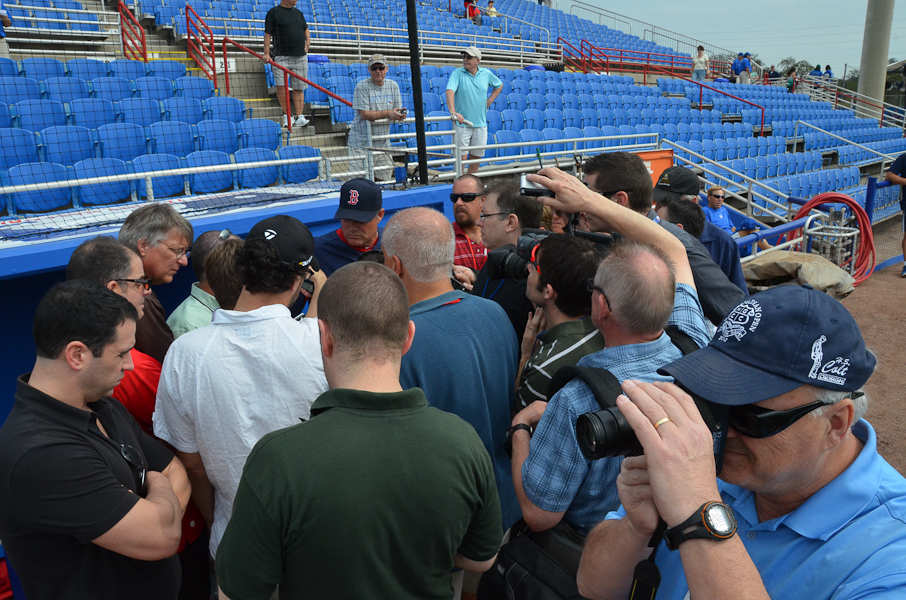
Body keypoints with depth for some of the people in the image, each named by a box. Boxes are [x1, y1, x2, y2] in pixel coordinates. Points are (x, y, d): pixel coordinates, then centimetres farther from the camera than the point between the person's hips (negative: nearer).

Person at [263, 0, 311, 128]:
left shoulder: (298, 12, 17)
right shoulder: (273, 12, 2)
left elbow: (306, 29, 30)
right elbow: (268, 34, -1)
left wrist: (308, 43, 12)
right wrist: (267, 53, -11)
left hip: (300, 56, 4)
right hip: (282, 56, -4)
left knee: (299, 88, 2)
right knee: (281, 85, -15)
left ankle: (299, 116, 4)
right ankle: (287, 115, -2)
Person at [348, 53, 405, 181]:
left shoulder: (393, 86, 9)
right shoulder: (362, 86, -7)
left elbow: (397, 112, 10)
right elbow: (364, 114, -15)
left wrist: (400, 115, -15)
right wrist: (388, 114, -21)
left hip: (383, 142, 5)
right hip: (362, 142, -5)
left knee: (383, 179, 9)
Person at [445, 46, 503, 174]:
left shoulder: (486, 74, 6)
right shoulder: (457, 73, -6)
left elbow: (499, 85, 25)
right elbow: (450, 91, -23)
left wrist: (490, 100, 9)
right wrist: (453, 111, -40)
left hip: (480, 124, 4)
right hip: (462, 124, -4)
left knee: (476, 157, 11)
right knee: (461, 159, -6)